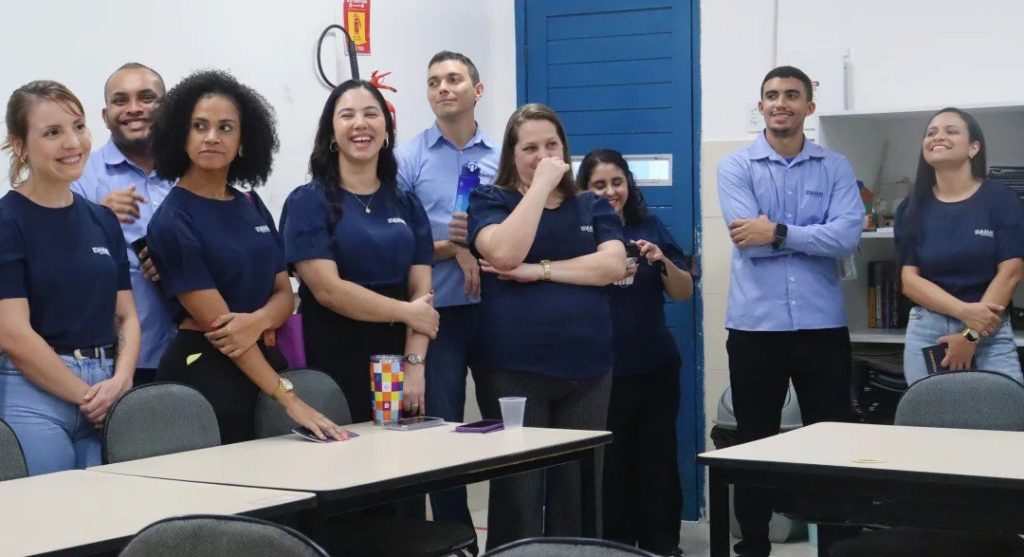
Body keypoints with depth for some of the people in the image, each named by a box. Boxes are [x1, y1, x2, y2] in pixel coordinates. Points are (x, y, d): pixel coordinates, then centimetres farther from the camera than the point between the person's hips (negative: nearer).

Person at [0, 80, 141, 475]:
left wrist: (120, 381, -6)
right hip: (35, 394, -5)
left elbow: (126, 316, 13)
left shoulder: (102, 221, 13)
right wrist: (87, 395, -9)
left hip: (107, 392, 6)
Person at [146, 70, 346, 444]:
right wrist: (289, 399, -18)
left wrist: (259, 320, -15)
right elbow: (215, 322, -15)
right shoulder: (172, 222, -10)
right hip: (205, 375, -6)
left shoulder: (252, 207, 10)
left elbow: (284, 294, 10)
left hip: (265, 364, 6)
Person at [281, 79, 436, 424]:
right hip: (334, 365, -4)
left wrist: (415, 364, -9)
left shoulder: (407, 206, 12)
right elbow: (328, 289, -12)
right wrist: (406, 312, -7)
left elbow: (421, 291, 4)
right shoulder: (309, 202, -2)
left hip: (397, 361, 4)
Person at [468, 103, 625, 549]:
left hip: (586, 369, 3)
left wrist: (540, 270, -10)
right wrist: (541, 185, -12)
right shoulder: (490, 200, 5)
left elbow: (613, 264, -4)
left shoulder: (592, 206, 13)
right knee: (517, 493, -2)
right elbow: (505, 253, -16)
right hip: (513, 370, -3)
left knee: (578, 493, 7)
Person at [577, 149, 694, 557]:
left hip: (655, 365, 3)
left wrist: (664, 261, -11)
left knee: (658, 459, 4)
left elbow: (684, 293, 7)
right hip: (601, 368, -3)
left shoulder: (651, 228, 7)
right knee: (610, 464, -2)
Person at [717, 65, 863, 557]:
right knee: (754, 443, 10)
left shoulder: (835, 167, 5)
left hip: (823, 324, 1)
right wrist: (816, 236, -9)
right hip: (755, 325, -1)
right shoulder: (736, 167, 1)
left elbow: (848, 235, -11)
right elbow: (748, 237, -13)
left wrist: (779, 231, -15)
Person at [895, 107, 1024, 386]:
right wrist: (965, 311, -16)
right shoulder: (912, 208, 6)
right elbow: (910, 280, -1)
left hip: (991, 333, -2)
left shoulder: (1001, 199, 0)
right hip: (927, 332, 2)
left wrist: (971, 335, -11)